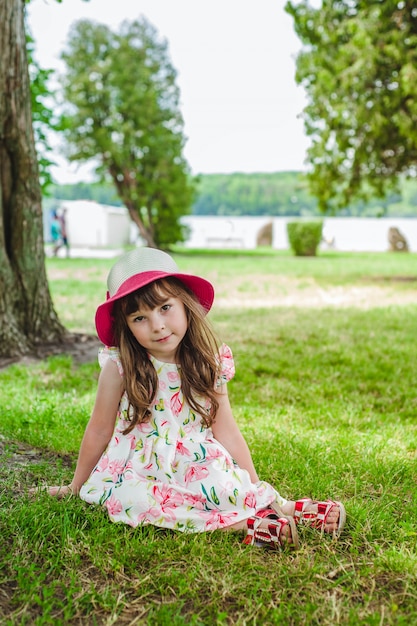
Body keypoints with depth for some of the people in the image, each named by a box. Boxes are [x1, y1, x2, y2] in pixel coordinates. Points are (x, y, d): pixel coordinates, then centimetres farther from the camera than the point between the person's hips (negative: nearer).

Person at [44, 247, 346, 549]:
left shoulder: (210, 364, -5)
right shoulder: (119, 366, -12)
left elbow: (226, 432, 2)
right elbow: (99, 431, 1)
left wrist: (257, 487, 2)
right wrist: (76, 487, 11)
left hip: (196, 467, 1)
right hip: (137, 472, -1)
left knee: (225, 485, -32)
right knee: (127, 498, -34)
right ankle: (240, 522, -32)